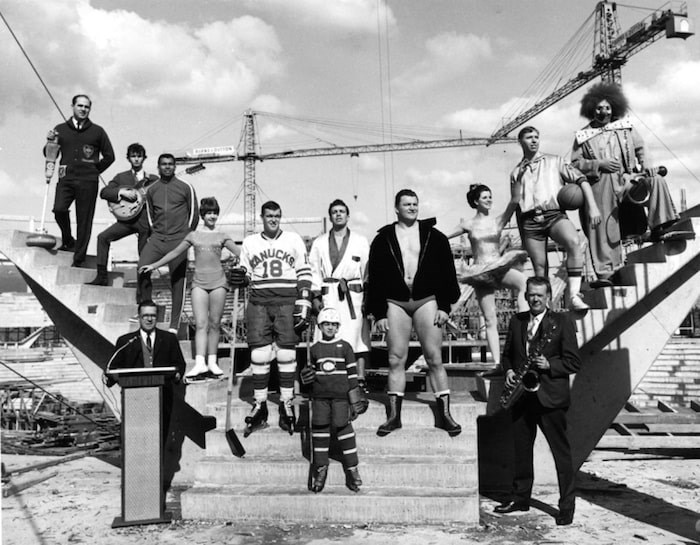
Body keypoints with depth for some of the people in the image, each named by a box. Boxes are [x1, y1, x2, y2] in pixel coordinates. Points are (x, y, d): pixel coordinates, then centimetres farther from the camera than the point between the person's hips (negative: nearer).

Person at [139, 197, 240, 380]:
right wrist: (154, 265, 21)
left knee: (214, 324, 1)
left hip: (218, 282, 0)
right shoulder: (193, 236, 14)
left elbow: (240, 253, 5)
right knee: (201, 324, -9)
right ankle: (200, 363, -16)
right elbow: (174, 253, 20)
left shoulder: (222, 237, 11)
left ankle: (212, 362, 5)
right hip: (199, 282, 0)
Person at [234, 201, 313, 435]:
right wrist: (240, 276, -3)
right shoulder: (249, 242, 15)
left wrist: (304, 303, -2)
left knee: (286, 352, -4)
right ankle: (259, 405, 5)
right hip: (259, 303, 1)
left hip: (287, 303, -1)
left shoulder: (294, 240, 10)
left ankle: (286, 405, 5)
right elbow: (245, 274, 21)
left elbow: (304, 274, 7)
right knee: (259, 353, -4)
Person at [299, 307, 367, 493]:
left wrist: (355, 399, -2)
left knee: (343, 427, -3)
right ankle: (320, 468, 16)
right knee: (320, 428, 4)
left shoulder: (345, 347, 1)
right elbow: (310, 370, 20)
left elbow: (352, 373, 1)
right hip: (320, 396, 3)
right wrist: (306, 375, -5)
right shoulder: (315, 348, 8)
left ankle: (352, 468, 8)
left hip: (340, 395, -2)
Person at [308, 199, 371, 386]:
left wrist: (368, 297, 0)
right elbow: (314, 270, 9)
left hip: (353, 295, 0)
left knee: (357, 339, -5)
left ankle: (360, 381, 0)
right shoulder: (319, 243, 14)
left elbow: (367, 270, 8)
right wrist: (316, 296, -1)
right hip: (328, 296, 0)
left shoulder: (361, 241, 12)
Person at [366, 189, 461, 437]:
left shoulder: (434, 237, 6)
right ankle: (394, 415, 11)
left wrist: (444, 306, -2)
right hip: (395, 304, 1)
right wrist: (379, 313, 0)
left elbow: (447, 272, 5)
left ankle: (444, 414, 6)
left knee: (434, 359, -1)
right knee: (396, 360, 3)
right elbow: (375, 278, 5)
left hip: (426, 301, 0)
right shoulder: (383, 239, 6)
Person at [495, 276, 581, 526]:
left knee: (561, 452, 1)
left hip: (550, 395, -5)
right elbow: (507, 353, 19)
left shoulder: (562, 321, -1)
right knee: (521, 449, 14)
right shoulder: (516, 321, 12)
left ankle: (567, 505, 10)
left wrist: (549, 365, -18)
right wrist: (508, 370, -1)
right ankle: (520, 497, 27)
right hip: (521, 395, 5)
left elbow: (573, 361, -4)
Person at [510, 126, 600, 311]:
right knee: (539, 267, 0)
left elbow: (581, 179, 6)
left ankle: (574, 296, -35)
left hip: (554, 214, -2)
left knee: (574, 242, -31)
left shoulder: (554, 161, 15)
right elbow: (514, 205, 22)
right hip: (529, 221, 2)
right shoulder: (516, 172, 19)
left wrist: (592, 206, -6)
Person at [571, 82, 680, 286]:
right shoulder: (583, 136, 6)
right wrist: (599, 164, -11)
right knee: (602, 228, -10)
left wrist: (644, 162, -2)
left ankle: (658, 228, -16)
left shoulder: (625, 126, 14)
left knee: (656, 181, -22)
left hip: (626, 179, 2)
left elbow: (639, 148, 18)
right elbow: (575, 163, 2)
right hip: (600, 187, -2)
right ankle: (604, 273, -5)